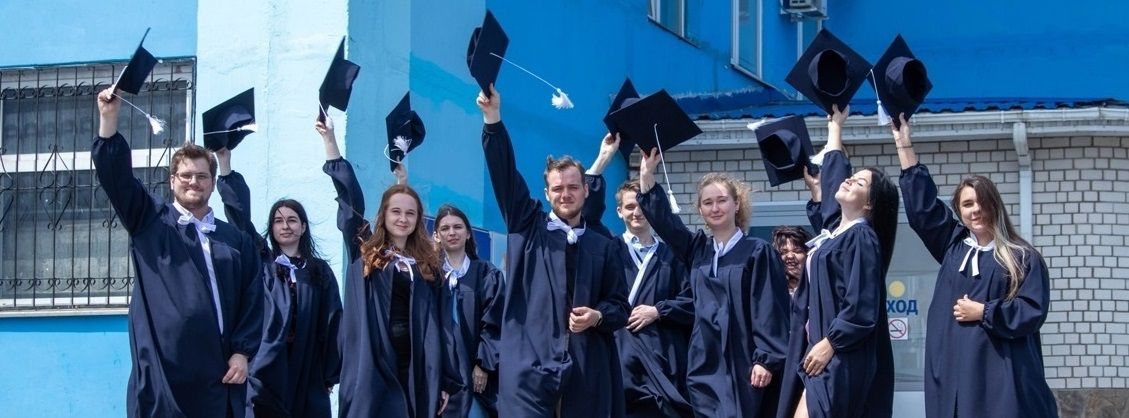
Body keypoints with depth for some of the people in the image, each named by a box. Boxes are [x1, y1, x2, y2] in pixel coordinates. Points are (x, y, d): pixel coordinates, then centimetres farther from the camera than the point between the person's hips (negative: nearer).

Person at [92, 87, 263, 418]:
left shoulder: (237, 241, 16)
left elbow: (253, 300, 10)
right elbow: (115, 175, -1)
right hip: (164, 370, -2)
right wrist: (109, 118, -11)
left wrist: (242, 352, -1)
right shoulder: (150, 221, 11)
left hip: (218, 372, 2)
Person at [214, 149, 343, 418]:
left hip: (307, 374, 1)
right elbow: (239, 216, -1)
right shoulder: (260, 262, 9)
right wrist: (224, 162, -10)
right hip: (266, 370, -1)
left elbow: (332, 324, 8)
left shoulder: (320, 271, 11)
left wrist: (331, 375, 1)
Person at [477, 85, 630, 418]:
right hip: (529, 365, -2)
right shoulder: (527, 227, 12)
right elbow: (504, 174, 1)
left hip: (586, 372, 2)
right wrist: (493, 118, -10)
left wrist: (597, 317, -7)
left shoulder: (603, 248, 16)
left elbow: (620, 307, 16)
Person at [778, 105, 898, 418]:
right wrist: (835, 125, 38)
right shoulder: (834, 226, 14)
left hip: (840, 358, -9)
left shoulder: (862, 238, -10)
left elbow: (861, 307, -18)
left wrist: (829, 343, -17)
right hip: (819, 348, 9)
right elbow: (832, 173, 30)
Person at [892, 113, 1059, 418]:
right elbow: (921, 204, 15)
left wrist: (983, 312, -7)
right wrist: (904, 144, 15)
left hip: (1003, 372, -4)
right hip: (955, 369, 4)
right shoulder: (953, 244, 14)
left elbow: (1033, 312, -4)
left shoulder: (1024, 258, 3)